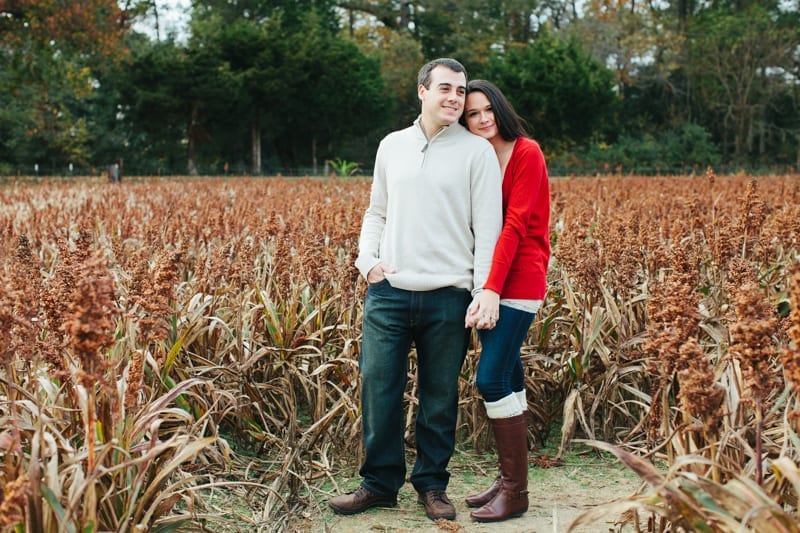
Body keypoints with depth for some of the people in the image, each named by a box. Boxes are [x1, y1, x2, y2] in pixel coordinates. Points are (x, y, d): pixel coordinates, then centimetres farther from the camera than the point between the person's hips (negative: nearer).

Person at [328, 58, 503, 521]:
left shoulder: (478, 151, 0)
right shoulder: (392, 146, 12)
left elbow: (488, 228, -4)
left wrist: (484, 296, -10)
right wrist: (367, 260, 3)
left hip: (448, 295, -3)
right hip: (389, 291, 3)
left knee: (440, 397, 7)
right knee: (379, 387, 4)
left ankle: (433, 485, 22)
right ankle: (380, 482, 18)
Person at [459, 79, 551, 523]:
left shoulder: (526, 153, -9)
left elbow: (515, 225, -16)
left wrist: (492, 289, -24)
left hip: (519, 279, -7)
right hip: (491, 279, 7)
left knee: (491, 378, -11)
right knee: (506, 376, 11)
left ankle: (516, 491, -2)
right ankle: (508, 478, 19)